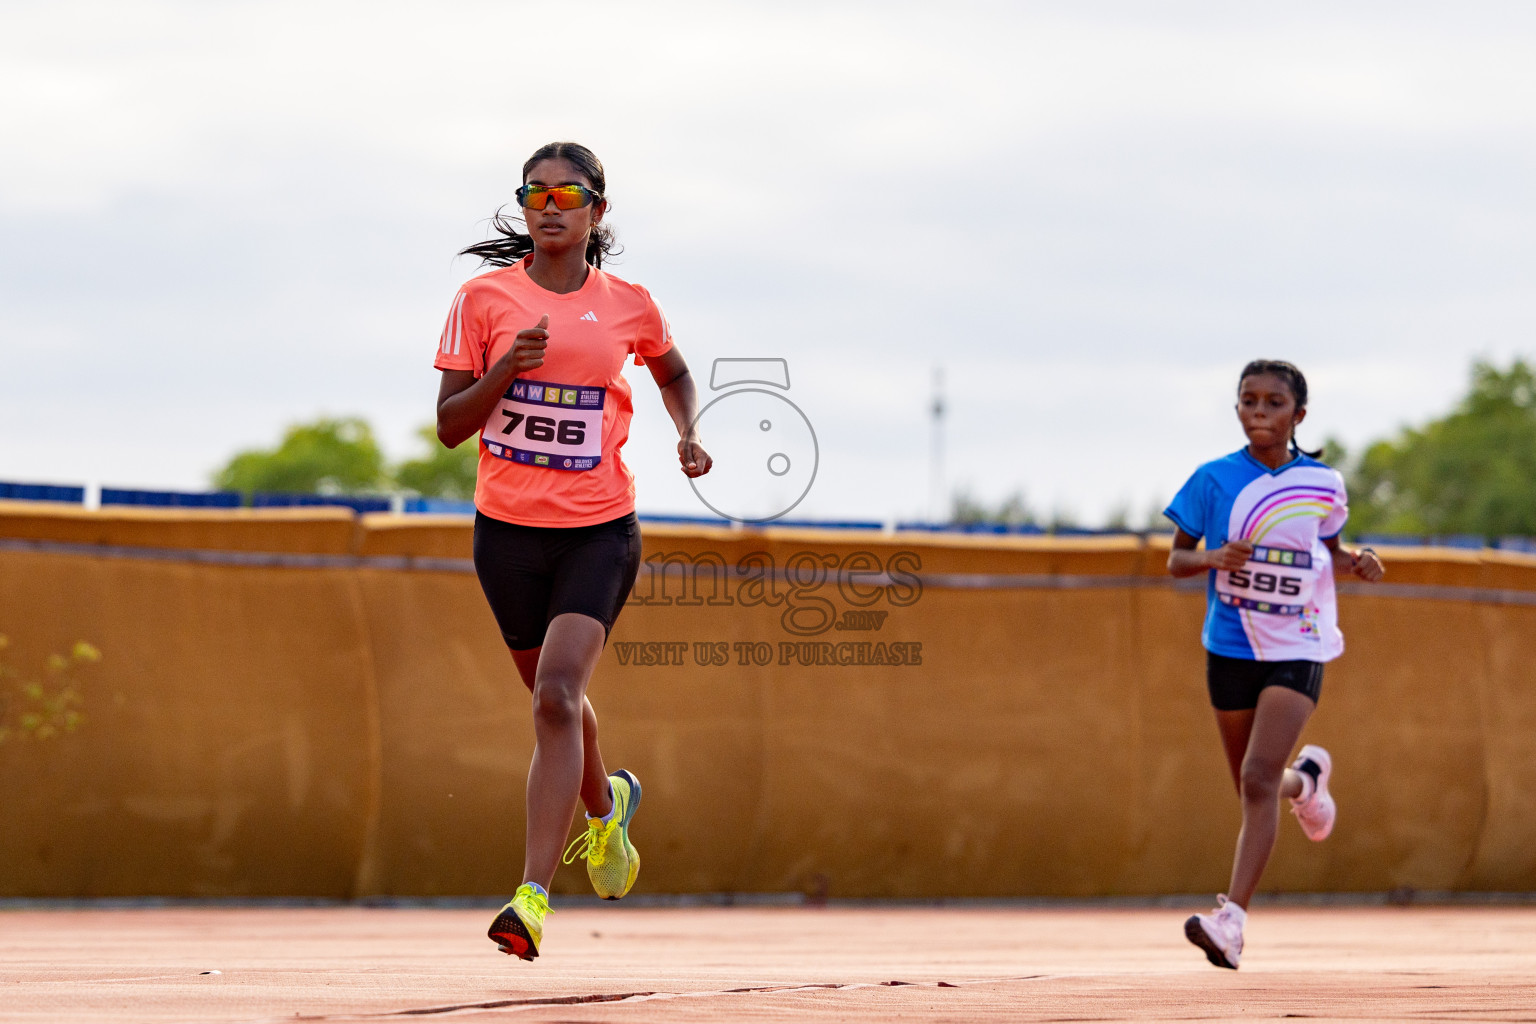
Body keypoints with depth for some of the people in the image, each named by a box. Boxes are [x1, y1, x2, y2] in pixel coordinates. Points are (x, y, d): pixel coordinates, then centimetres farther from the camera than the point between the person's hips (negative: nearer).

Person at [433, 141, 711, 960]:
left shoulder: (629, 306, 2)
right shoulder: (485, 298, -1)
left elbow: (675, 373, 24)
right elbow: (449, 425, -1)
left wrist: (688, 434, 5)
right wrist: (505, 370, -18)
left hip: (599, 530, -2)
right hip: (508, 526, 2)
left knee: (557, 697, -19)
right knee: (554, 698, 16)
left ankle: (533, 898, -25)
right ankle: (604, 804, 51)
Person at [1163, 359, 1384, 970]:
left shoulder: (1321, 484, 0)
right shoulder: (1214, 480, -3)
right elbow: (1175, 560, 1)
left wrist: (1356, 563, -4)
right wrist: (1213, 558, -20)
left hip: (1296, 650, -2)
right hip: (1231, 649, 2)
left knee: (1258, 779, -20)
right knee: (1254, 786, 14)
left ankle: (1231, 919, -26)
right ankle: (1306, 778, 53)